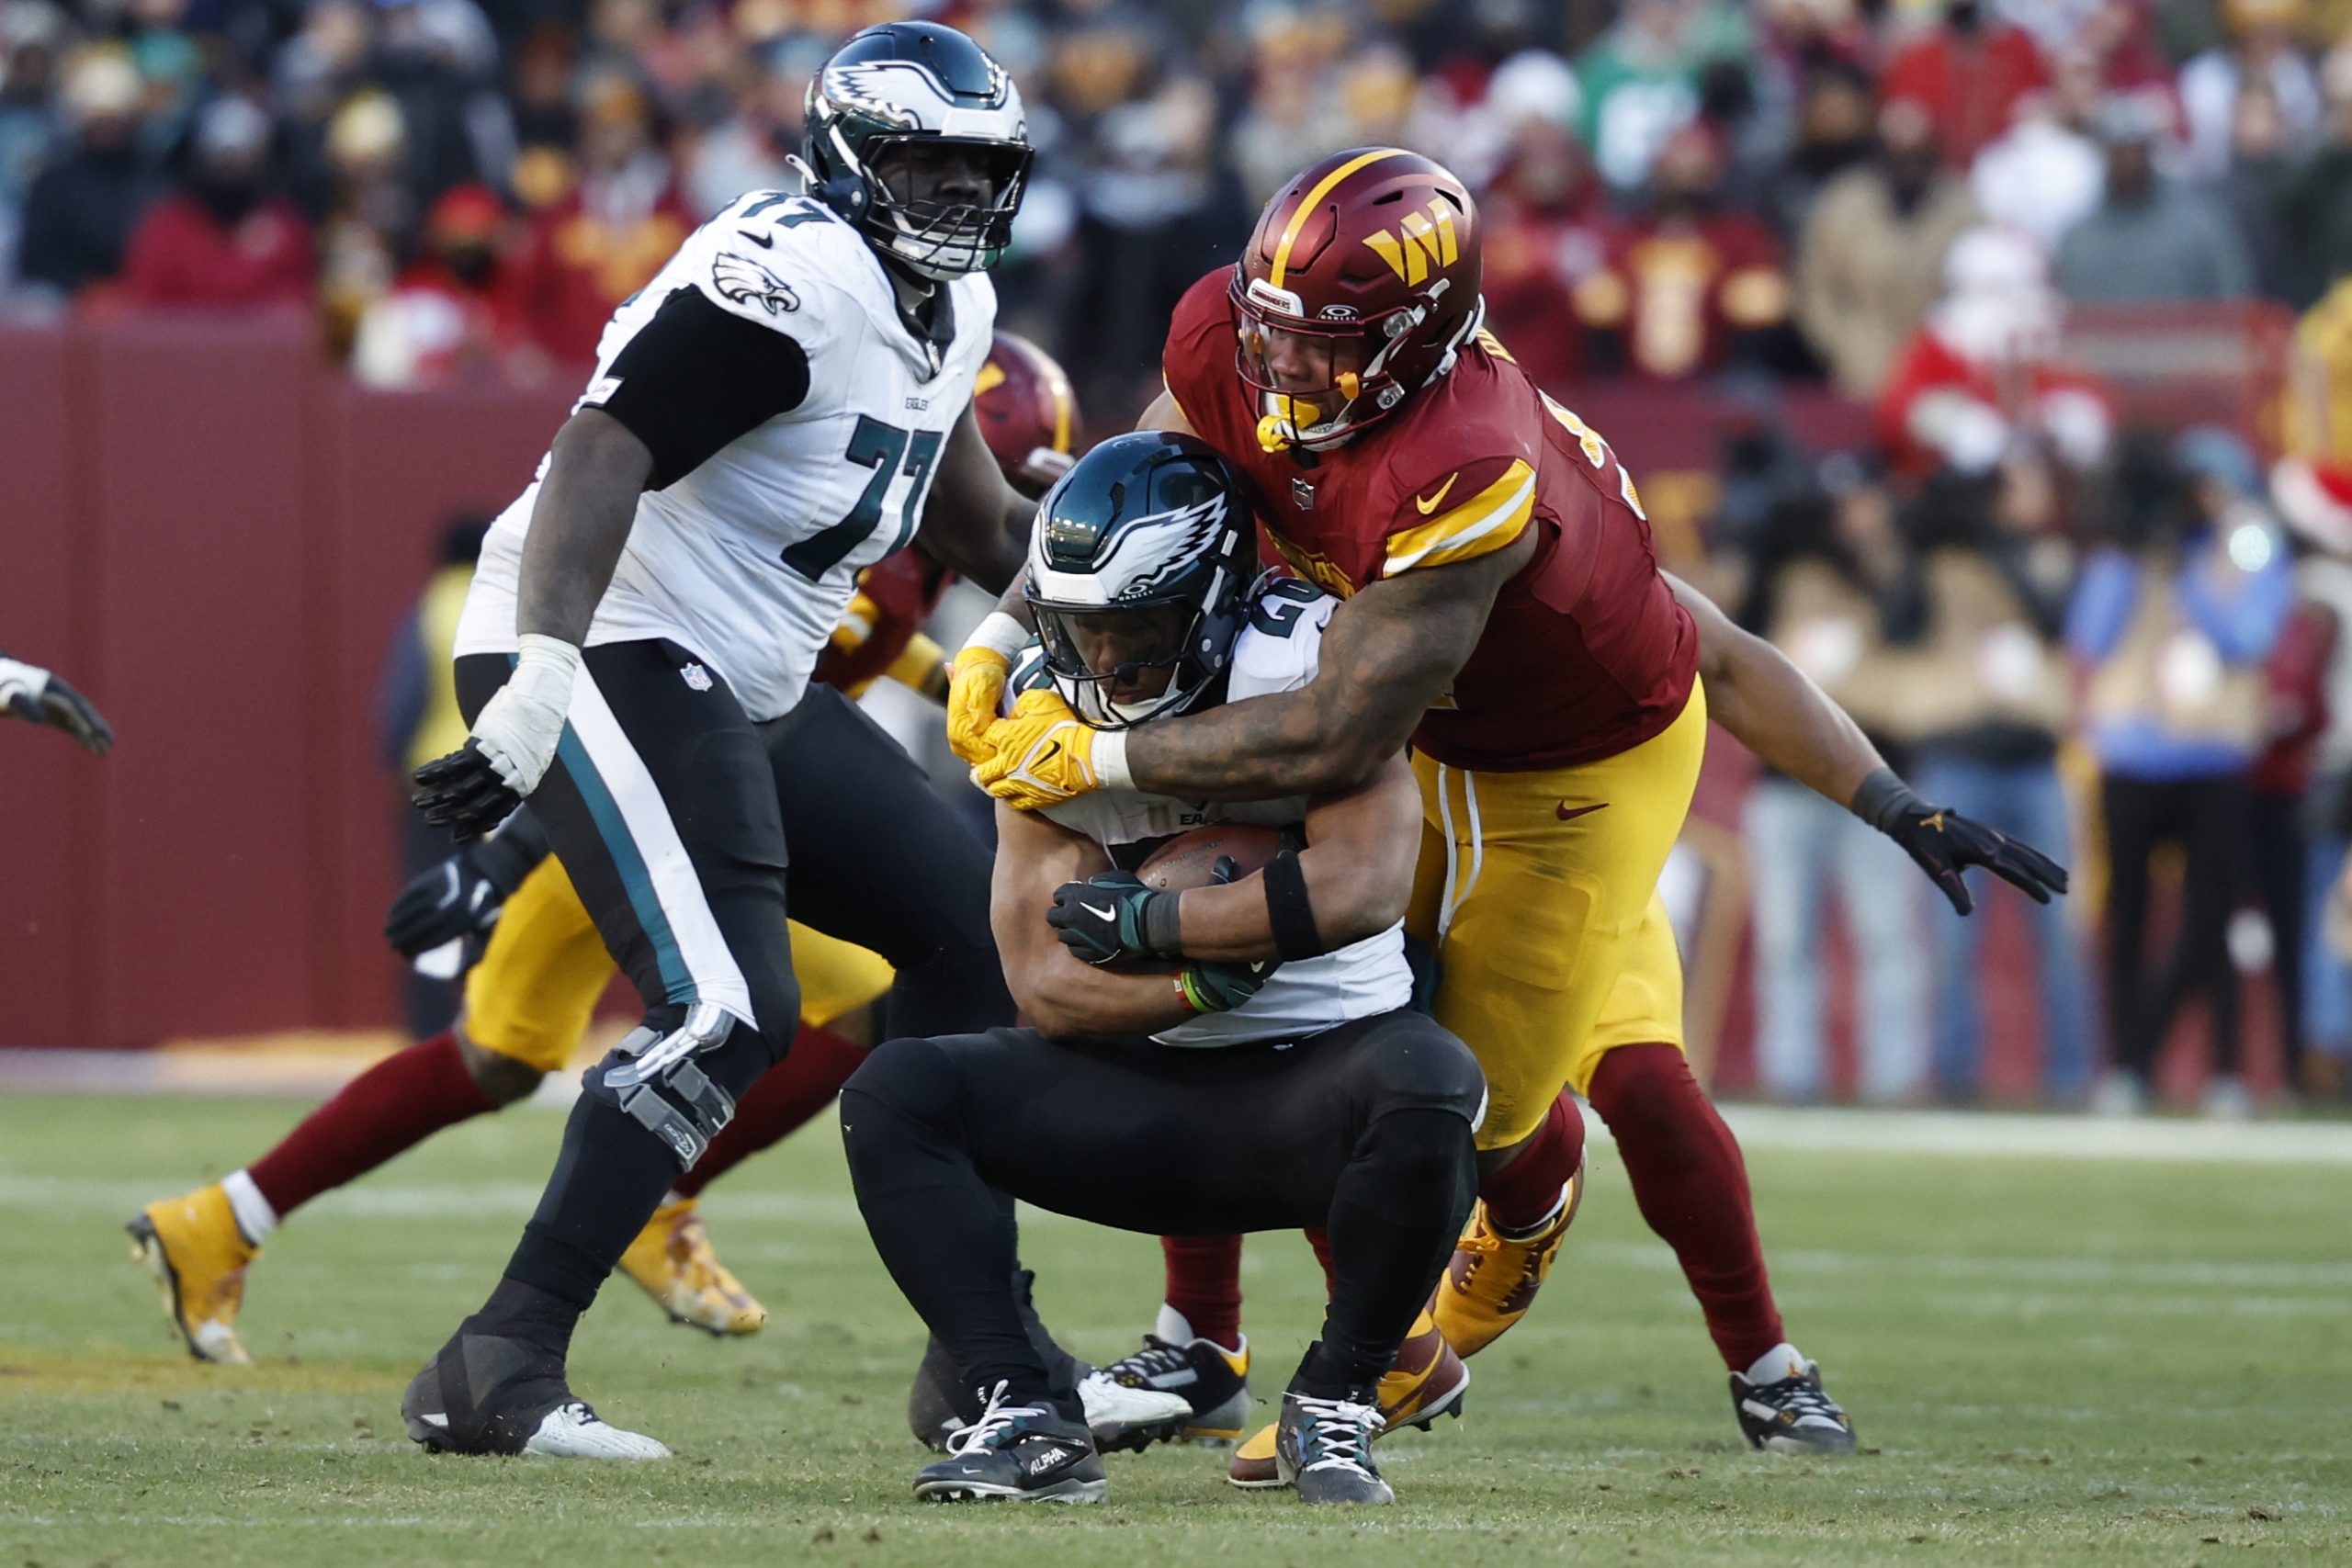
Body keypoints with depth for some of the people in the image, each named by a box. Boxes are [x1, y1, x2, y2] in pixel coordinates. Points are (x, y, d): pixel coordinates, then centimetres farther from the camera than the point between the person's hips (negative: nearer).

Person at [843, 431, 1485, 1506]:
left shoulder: (1310, 664, -13)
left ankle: (1334, 1408, -18)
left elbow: (1366, 886, -28)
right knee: (894, 1095, -16)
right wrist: (1202, 980, -25)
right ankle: (1027, 1418, -19)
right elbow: (1047, 986, -7)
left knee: (1426, 1086, -38)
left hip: (1320, 1075, -4)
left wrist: (1143, 921, -21)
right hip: (1149, 1099, 4)